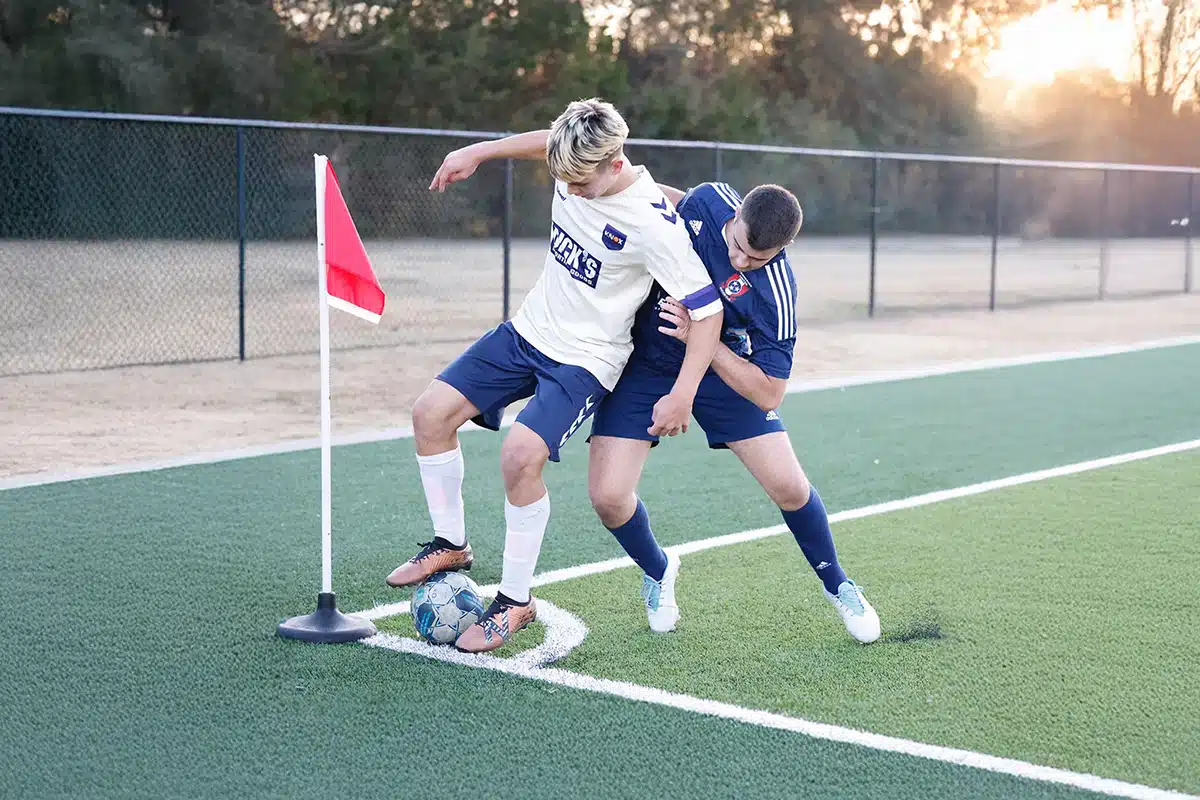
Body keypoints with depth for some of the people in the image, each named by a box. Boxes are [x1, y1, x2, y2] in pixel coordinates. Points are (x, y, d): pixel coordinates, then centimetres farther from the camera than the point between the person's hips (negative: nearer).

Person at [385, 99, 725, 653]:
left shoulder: (654, 225, -27)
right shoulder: (577, 166, -8)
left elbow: (707, 310, -22)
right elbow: (545, 140, 18)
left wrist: (682, 396, -26)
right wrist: (478, 151, 18)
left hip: (585, 359, -7)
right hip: (527, 331, 7)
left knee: (521, 454, -26)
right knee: (431, 412, 0)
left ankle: (515, 601, -6)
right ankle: (450, 545, 19)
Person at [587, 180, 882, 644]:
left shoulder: (775, 294, -29)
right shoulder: (710, 199, -19)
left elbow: (768, 393, -27)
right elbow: (667, 198, 8)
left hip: (722, 370, -2)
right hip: (644, 362, 2)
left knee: (788, 487, -8)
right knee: (608, 496, -11)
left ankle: (836, 585, 23)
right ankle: (657, 572, 23)